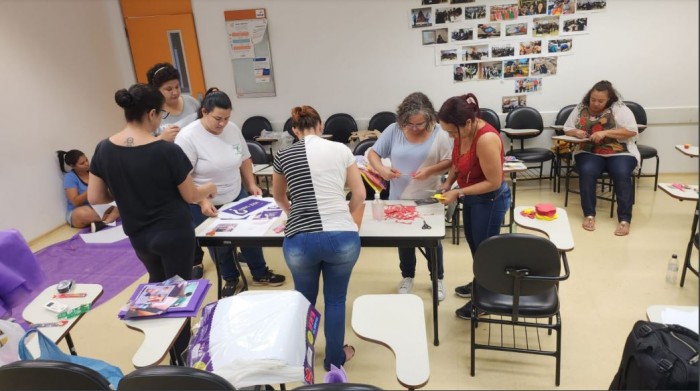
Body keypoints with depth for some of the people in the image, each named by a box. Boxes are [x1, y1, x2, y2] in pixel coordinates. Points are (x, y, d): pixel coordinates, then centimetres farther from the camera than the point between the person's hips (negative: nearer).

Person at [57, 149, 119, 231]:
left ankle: (104, 223, -35)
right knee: (84, 212, -42)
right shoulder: (70, 177, -11)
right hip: (77, 214, -5)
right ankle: (111, 218, -17)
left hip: (99, 207, 5)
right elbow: (75, 202, -19)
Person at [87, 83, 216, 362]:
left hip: (136, 235, 5)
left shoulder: (104, 149, -8)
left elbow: (95, 197, -2)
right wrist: (209, 188, 8)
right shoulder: (167, 151, -23)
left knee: (157, 281, 30)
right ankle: (179, 355, 29)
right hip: (174, 233, -5)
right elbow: (191, 196, -13)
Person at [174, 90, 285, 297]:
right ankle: (230, 279, 36)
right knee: (219, 245, 12)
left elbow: (245, 159, 9)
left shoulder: (233, 129, -4)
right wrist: (202, 202, -27)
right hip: (206, 205, -4)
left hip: (237, 198, 5)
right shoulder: (187, 137, -21)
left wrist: (251, 184, 1)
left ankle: (260, 274, 34)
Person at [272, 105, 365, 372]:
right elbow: (359, 195, 12)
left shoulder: (283, 156, 9)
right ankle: (335, 359, 38)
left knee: (305, 300, 25)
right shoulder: (341, 150, 8)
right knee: (336, 300, 21)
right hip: (343, 238, 0)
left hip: (300, 240, 1)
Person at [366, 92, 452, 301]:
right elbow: (372, 153, -7)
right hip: (400, 198, 1)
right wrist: (381, 169, -27)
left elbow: (449, 163, -9)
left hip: (428, 199, -1)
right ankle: (407, 277, 40)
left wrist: (430, 170, -27)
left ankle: (438, 279, 37)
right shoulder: (394, 130, -11)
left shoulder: (439, 133, -12)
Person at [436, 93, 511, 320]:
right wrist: (448, 183, -4)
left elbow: (494, 182, -27)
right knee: (473, 243, 23)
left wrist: (458, 192, -25)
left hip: (490, 200, -8)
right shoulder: (463, 132, -7)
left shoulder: (486, 139, -32)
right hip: (472, 197, 8)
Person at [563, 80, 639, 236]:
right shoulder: (581, 109, 7)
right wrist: (576, 132, -11)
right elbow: (567, 128, 13)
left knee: (622, 174, -32)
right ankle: (589, 214, -20)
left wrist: (605, 132, -22)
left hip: (619, 152, -2)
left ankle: (624, 219, -25)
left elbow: (632, 131, -12)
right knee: (587, 172, -31)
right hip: (589, 152, 2)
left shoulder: (619, 109, -4)